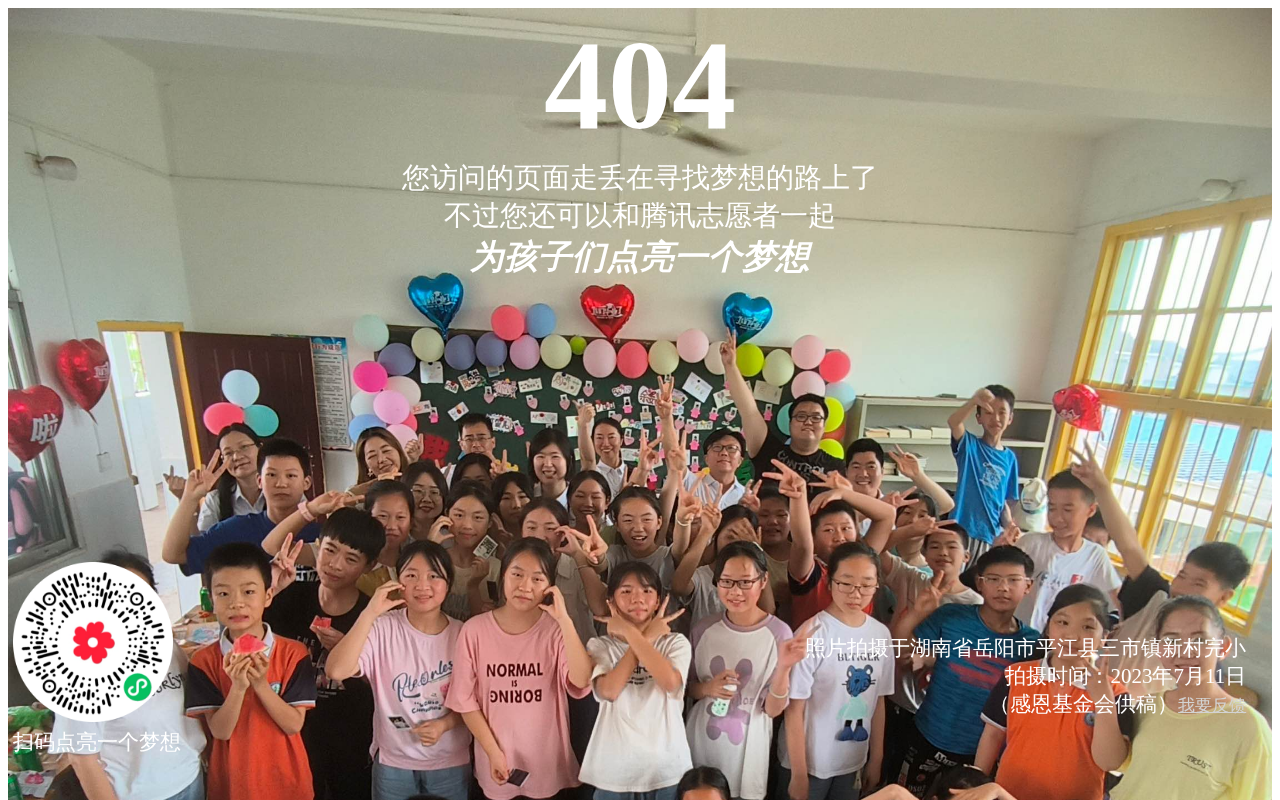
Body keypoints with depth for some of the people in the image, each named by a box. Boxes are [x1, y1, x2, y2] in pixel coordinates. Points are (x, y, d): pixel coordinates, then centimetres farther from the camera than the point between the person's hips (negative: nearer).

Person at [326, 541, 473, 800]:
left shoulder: (462, 634, -12)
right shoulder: (383, 628, -14)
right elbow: (336, 671, -28)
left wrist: (445, 724, -18)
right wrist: (370, 613, -30)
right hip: (392, 762, 0)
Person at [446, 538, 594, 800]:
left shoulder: (555, 629, -14)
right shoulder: (475, 629, -13)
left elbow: (581, 681, -27)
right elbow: (465, 699, -5)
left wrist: (564, 619, -33)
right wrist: (493, 752, -8)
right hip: (496, 760, 0)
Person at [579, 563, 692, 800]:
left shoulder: (676, 642, -6)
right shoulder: (600, 645, -4)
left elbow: (670, 682, -24)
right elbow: (609, 691, -20)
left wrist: (631, 632, -19)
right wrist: (646, 637, -19)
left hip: (666, 769, 0)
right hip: (615, 770, 0)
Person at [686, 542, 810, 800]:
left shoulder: (778, 633, -17)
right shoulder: (704, 629, -9)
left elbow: (773, 709, -12)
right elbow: (688, 688, 4)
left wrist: (784, 667, -28)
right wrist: (707, 688, -17)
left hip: (746, 750, -2)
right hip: (700, 744, 2)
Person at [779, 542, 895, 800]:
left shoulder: (881, 634, -6)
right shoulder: (813, 634, -22)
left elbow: (878, 702, 5)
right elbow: (794, 709, -16)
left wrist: (876, 759, 8)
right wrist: (799, 774, -12)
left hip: (854, 764, 4)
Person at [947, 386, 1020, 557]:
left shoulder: (1010, 458, 8)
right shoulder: (970, 445, -4)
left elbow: (1004, 503, 12)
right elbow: (952, 422, -29)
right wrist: (973, 401, -46)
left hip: (992, 534, 5)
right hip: (963, 530, -4)